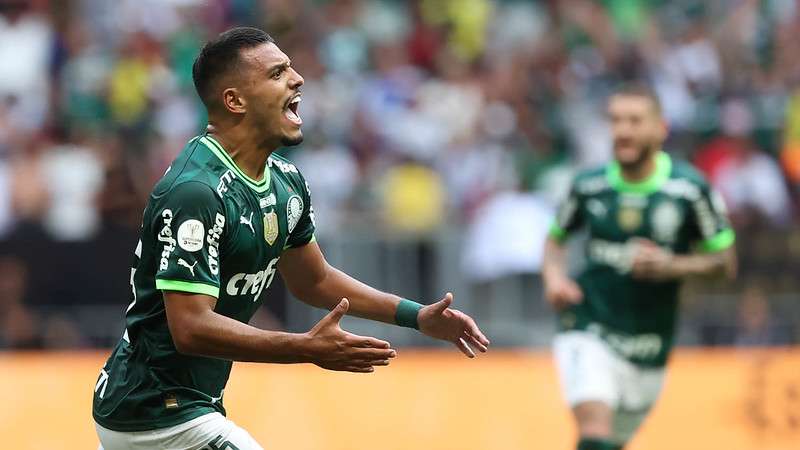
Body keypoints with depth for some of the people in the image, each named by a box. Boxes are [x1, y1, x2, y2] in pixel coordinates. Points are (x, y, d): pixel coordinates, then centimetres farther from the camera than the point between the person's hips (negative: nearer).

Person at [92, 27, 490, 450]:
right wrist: (307, 349, -35)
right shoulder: (196, 191, -24)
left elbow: (312, 280, 21)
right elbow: (190, 327, -29)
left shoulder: (285, 181, 6)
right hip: (158, 416, -10)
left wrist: (417, 316, 13)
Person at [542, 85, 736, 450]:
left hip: (648, 346, 1)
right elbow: (556, 237, 15)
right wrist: (553, 276, -6)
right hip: (589, 331, -1)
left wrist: (672, 266, -17)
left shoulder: (690, 189, -7)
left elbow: (725, 261, 0)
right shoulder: (589, 186, -3)